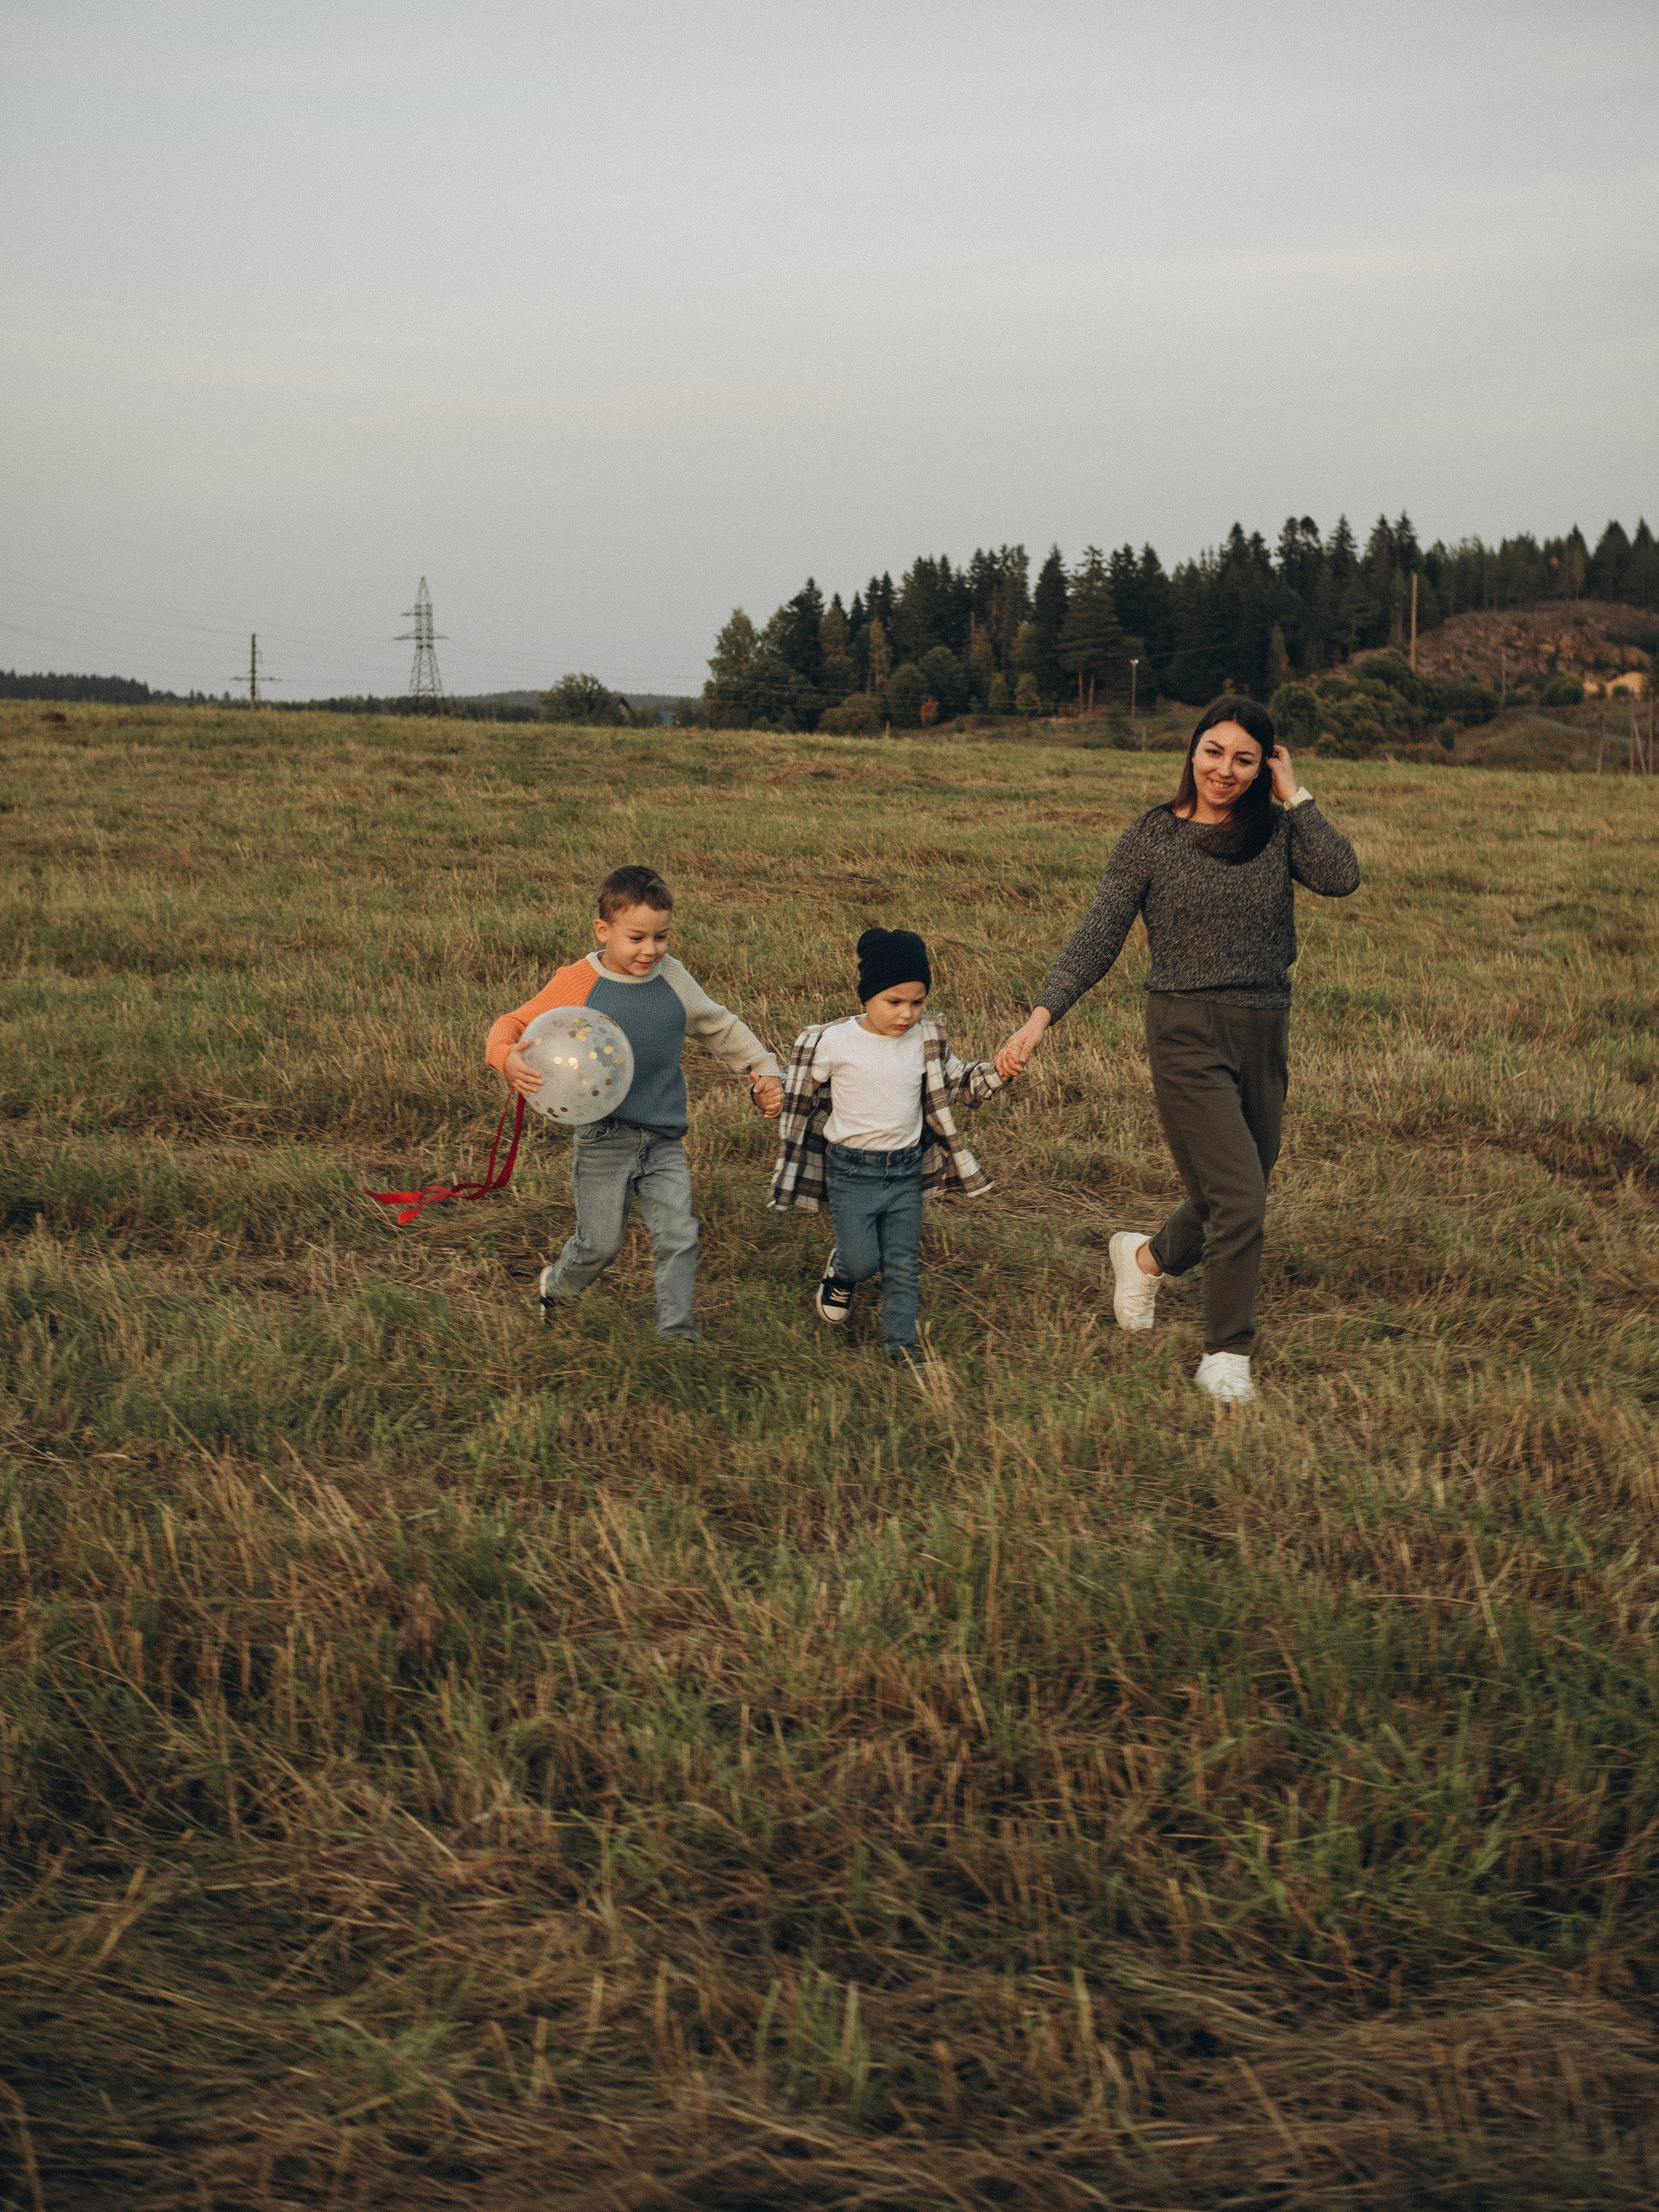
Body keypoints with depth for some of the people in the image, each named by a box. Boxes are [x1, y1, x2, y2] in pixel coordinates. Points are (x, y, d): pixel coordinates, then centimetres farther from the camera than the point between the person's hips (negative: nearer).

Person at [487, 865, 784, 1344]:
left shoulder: (672, 979, 0)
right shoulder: (577, 985, -11)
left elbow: (721, 1028, 15)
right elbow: (512, 1025, -4)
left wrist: (764, 1071, 9)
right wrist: (509, 1059, -26)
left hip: (665, 1142, 3)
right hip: (604, 1139, -3)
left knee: (678, 1239, -4)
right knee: (600, 1244, 8)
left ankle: (677, 1337, 9)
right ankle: (555, 1287, 40)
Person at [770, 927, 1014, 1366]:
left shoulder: (925, 1040, -2)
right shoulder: (833, 1042, -13)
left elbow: (957, 1082, 11)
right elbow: (799, 1091, 1)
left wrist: (997, 1074, -6)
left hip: (906, 1169, 3)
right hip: (852, 1171, -3)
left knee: (903, 1265, 8)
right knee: (862, 1260, -3)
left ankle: (901, 1346, 21)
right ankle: (839, 1276, 32)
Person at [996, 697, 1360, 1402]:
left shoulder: (1277, 832, 5)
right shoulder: (1150, 839, -2)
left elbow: (1341, 877, -14)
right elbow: (1097, 937, -5)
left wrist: (1294, 796, -7)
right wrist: (1042, 1014, -16)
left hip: (1265, 1035, 4)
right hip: (1187, 1033, -4)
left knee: (1231, 1203, 14)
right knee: (1240, 1198, -13)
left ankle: (1145, 1257, 46)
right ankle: (1225, 1358, 5)